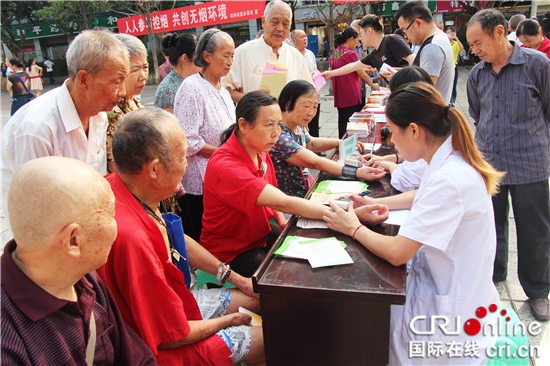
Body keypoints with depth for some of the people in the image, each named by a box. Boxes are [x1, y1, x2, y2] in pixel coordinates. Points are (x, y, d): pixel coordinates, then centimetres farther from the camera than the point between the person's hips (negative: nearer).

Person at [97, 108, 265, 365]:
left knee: (259, 298, 16)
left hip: (172, 303, 9)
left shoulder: (119, 185, -11)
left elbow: (177, 240, 7)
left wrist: (234, 277, 9)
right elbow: (172, 335, -27)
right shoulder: (133, 238, -41)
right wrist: (228, 320, -7)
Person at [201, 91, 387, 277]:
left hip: (262, 234, 8)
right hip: (231, 253, -7)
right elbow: (284, 203, -37)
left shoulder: (260, 152, -3)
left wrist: (282, 220, -10)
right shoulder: (226, 167, -31)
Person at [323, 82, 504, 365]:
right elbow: (425, 196, 22)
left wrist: (355, 229, -12)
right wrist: (378, 203, 10)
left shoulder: (449, 179, -32)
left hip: (450, 315, -8)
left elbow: (396, 253, -30)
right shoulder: (452, 160, -1)